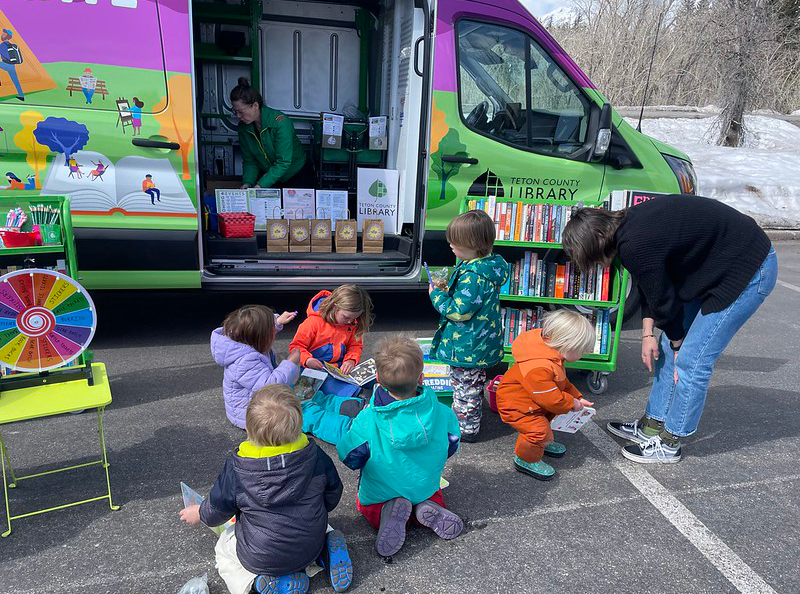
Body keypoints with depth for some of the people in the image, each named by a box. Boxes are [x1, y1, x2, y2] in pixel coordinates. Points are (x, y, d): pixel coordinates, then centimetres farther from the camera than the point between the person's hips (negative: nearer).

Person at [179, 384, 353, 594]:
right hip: (311, 547, 3)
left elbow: (218, 509, -5)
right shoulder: (314, 455, -18)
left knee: (224, 548, 27)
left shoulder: (236, 468, -23)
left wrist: (200, 514, 20)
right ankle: (328, 552, 7)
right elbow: (332, 494, -1)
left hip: (262, 558, -2)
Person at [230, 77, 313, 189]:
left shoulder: (280, 122, -25)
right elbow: (249, 161, 0)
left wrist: (260, 186, -35)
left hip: (297, 175, -5)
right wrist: (247, 183, -20)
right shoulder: (243, 127, -6)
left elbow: (283, 163, -29)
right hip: (268, 175, 5)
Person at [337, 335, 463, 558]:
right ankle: (431, 507, 0)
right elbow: (450, 448, -4)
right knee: (433, 493, 35)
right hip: (425, 488, 2)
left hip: (380, 495, -2)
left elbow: (350, 458, -15)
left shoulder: (367, 420, -30)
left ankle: (386, 514, -3)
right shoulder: (441, 413, -22)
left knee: (364, 503, 31)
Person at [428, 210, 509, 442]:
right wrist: (448, 291, 4)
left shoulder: (473, 276, -30)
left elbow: (459, 311, -27)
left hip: (468, 345, -10)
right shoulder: (489, 264, 1)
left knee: (465, 386, 8)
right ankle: (469, 419, 45)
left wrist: (437, 295, -15)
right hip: (480, 342, 10)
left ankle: (466, 428, 24)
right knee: (474, 382, 26)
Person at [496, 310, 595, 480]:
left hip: (531, 401, 10)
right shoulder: (538, 368, -41)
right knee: (538, 429, -19)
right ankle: (525, 460, 4)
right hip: (515, 405, -10)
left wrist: (577, 397, 4)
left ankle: (544, 442, 48)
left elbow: (562, 382, 12)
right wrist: (572, 403, -13)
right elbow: (551, 399, -30)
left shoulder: (551, 355, -7)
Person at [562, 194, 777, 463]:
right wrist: (648, 334, 4)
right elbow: (651, 287, 8)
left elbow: (663, 301, -17)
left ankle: (669, 443, 9)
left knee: (692, 360, -7)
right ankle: (652, 426, 23)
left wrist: (678, 345, -1)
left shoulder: (634, 247, -29)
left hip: (749, 271, -10)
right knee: (669, 348, 11)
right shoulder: (626, 225, 0)